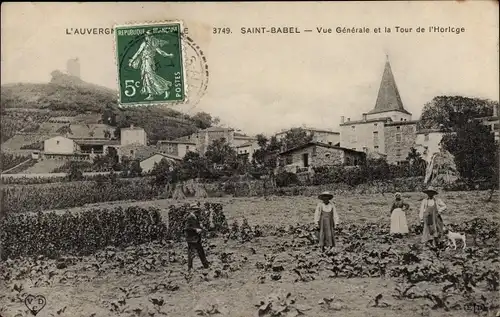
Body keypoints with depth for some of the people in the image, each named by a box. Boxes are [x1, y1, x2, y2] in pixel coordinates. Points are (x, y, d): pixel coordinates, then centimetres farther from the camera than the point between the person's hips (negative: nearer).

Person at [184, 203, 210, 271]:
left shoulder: (196, 218, 13)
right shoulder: (189, 218, -15)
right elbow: (186, 228, -22)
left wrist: (200, 227, 8)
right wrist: (195, 230, -24)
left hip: (197, 239, 9)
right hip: (191, 239, -9)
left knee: (201, 252, 15)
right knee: (191, 253, -2)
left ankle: (206, 266, 24)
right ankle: (190, 268, 8)